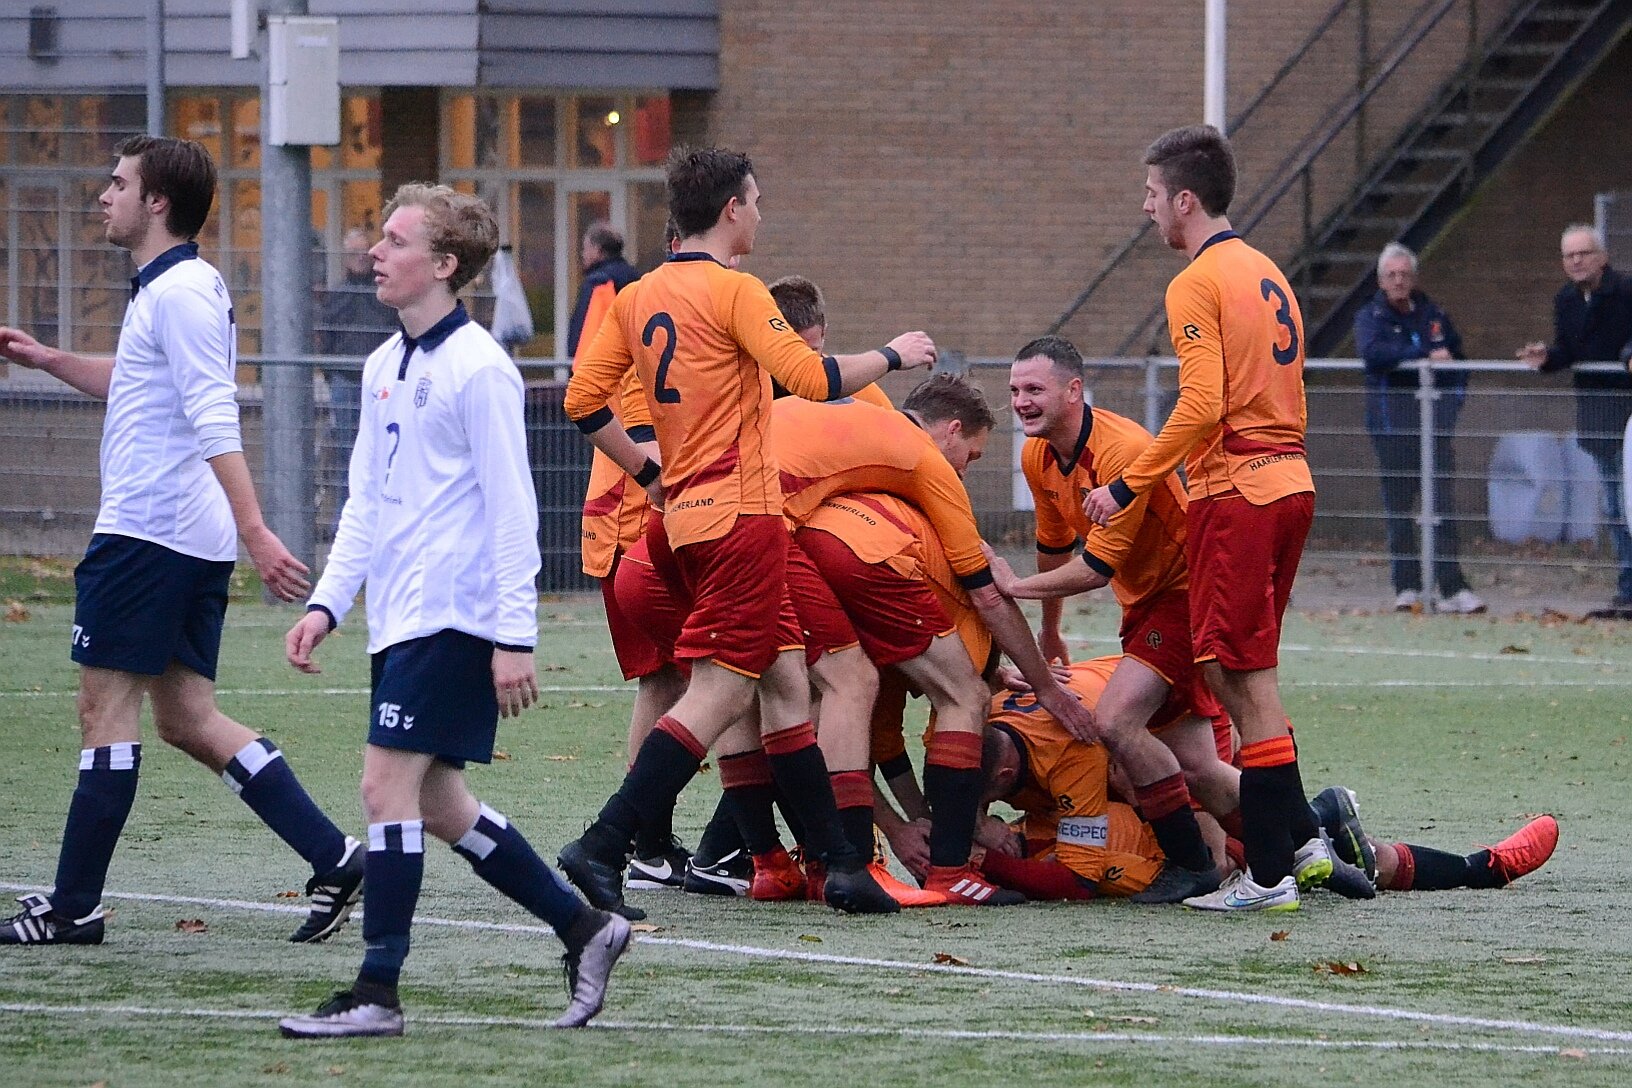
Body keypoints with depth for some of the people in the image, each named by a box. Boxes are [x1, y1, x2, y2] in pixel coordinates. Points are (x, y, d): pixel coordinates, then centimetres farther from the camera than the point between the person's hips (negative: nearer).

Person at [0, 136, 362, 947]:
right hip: (193, 541, 10)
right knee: (187, 719, 9)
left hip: (146, 536, -10)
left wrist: (254, 530, -30)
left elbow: (215, 421, -23)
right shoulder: (163, 288, 17)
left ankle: (72, 907, 2)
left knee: (107, 711, -3)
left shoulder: (179, 293, -14)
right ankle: (334, 859, 3)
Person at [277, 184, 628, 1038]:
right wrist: (328, 602, 12)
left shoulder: (477, 369, -12)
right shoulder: (386, 366, 14)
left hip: (452, 619, -9)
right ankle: (584, 929, 21)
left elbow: (511, 510, -14)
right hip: (399, 617, 9)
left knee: (389, 787, -11)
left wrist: (515, 638, -17)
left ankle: (376, 993, -8)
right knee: (437, 804, 10)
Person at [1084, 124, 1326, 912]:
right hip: (1288, 482, 9)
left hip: (1235, 493, -9)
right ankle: (1300, 839, 14)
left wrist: (1128, 485, -13)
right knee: (1235, 672, 16)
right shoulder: (1264, 272, 17)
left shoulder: (1197, 284, -10)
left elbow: (1202, 405, -19)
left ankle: (1272, 872, -4)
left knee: (1245, 678, -5)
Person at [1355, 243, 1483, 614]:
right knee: (1398, 507, 0)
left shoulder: (1433, 316, 14)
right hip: (1392, 426, -2)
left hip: (1435, 425, 2)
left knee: (1444, 504, -6)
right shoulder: (1371, 317, 3)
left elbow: (1458, 359, 24)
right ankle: (1406, 587, 5)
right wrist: (1427, 354, -19)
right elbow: (1372, 352, -18)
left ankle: (1452, 588, -9)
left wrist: (1453, 399, 7)